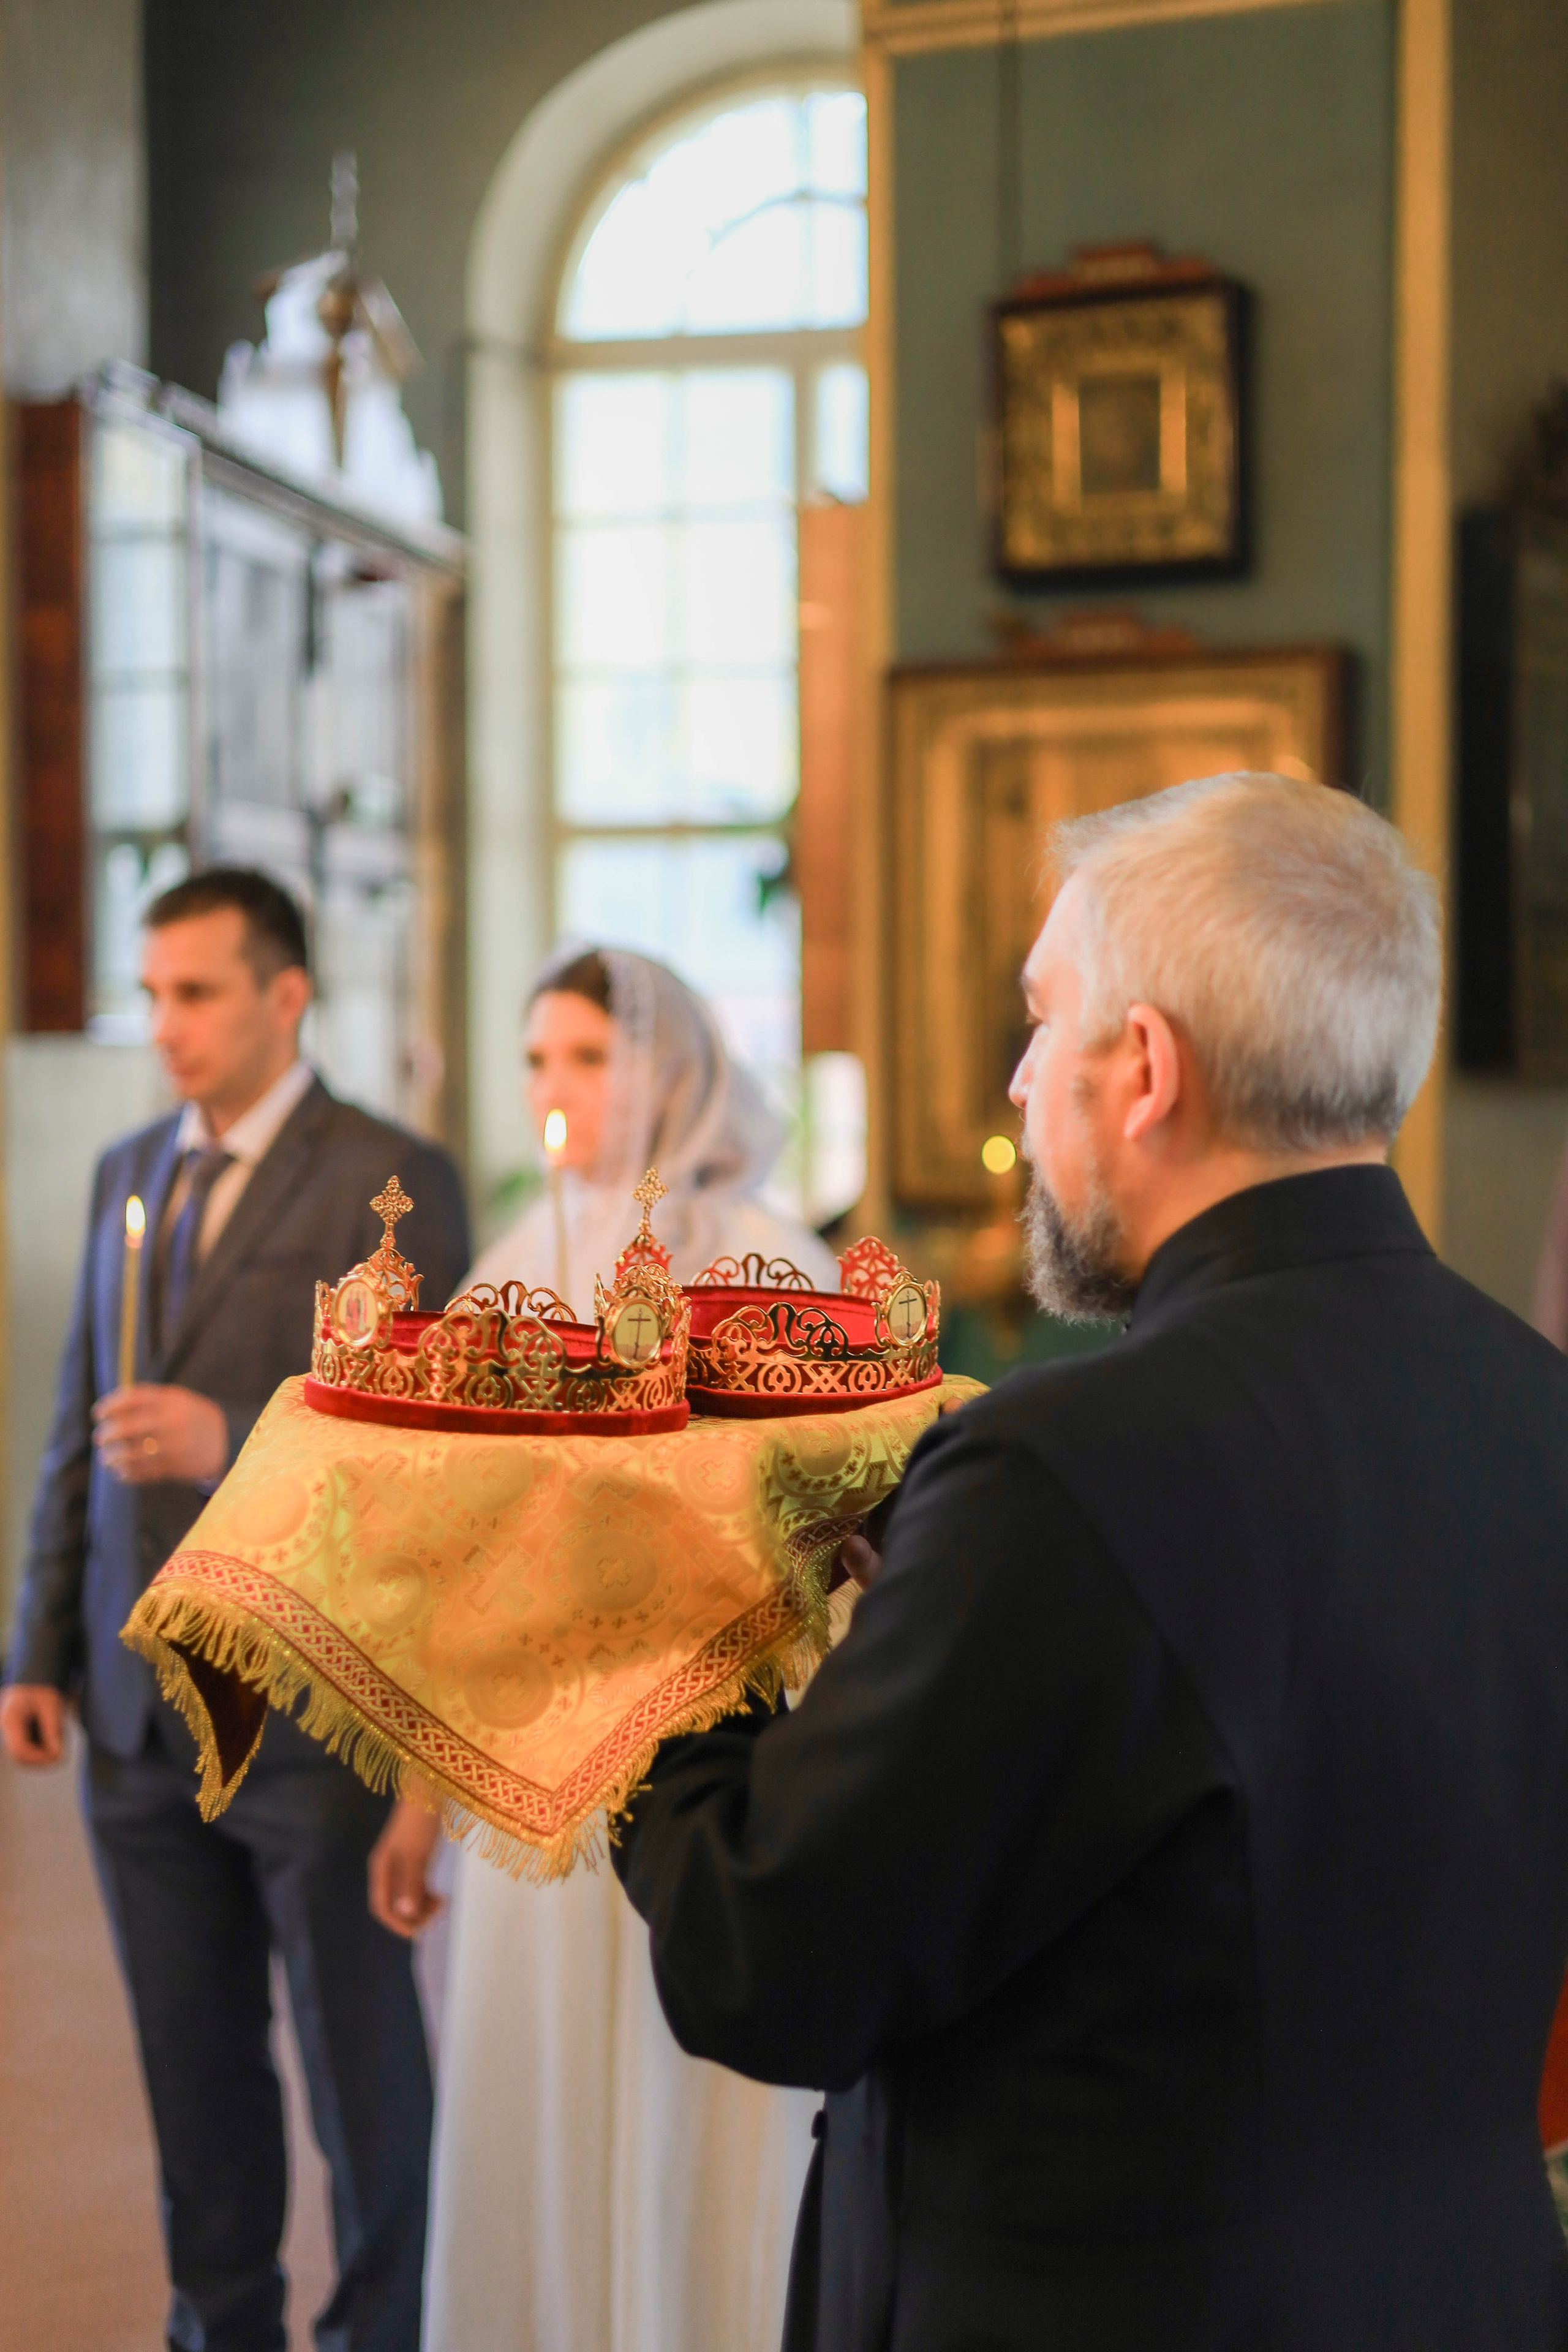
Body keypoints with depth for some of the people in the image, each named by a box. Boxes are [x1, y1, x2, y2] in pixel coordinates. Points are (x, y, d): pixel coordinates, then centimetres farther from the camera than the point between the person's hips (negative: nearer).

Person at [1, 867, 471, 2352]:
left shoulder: (392, 1183, -8)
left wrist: (232, 1443, -27)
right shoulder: (127, 1174, 12)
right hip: (139, 1713, 6)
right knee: (194, 2067, 16)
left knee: (360, 2067, 9)